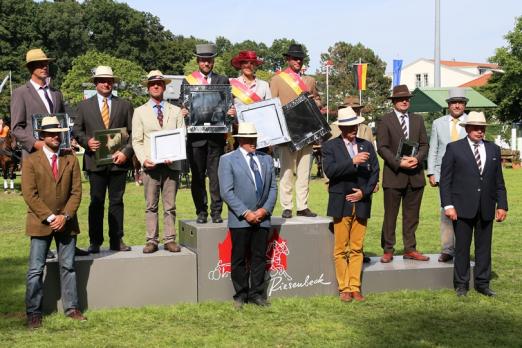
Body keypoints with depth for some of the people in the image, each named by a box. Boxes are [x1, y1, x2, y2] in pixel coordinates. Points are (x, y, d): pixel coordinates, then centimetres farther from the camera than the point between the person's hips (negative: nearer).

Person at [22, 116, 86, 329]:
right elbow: (29, 194, -8)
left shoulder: (71, 160, 7)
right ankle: (34, 313, 6)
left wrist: (64, 216, -10)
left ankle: (71, 308, 17)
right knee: (36, 270, -1)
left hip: (66, 222, 3)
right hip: (40, 223, -3)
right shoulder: (31, 161, -3)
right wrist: (50, 218, -14)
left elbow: (76, 192, 3)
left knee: (68, 266, 9)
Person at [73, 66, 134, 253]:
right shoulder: (84, 106, 10)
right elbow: (77, 131, 10)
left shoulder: (124, 105, 10)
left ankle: (117, 241, 11)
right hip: (95, 160, 0)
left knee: (117, 202, 5)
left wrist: (126, 152, -8)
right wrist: (87, 141, -10)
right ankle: (95, 242, 6)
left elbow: (133, 133, 6)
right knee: (96, 202, 1)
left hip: (118, 160, 1)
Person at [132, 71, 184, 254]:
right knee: (151, 206, 0)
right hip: (150, 164, -1)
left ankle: (170, 240, 7)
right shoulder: (140, 112, 11)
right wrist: (143, 160, -10)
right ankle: (152, 240, 4)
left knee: (170, 206, 3)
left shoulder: (176, 111, 14)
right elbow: (136, 140, 6)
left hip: (171, 164, 1)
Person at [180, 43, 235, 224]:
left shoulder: (223, 80, 11)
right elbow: (182, 105, 6)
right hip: (195, 136, 0)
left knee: (216, 175, -1)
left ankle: (216, 212, 5)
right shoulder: (187, 81, 11)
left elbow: (229, 105, 7)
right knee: (197, 176, 4)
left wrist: (232, 112, -15)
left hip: (216, 136, 0)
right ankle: (201, 212, 12)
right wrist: (183, 112, -16)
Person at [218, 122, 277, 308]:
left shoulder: (266, 159, 13)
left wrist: (265, 209, -5)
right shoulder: (227, 160, -1)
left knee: (259, 257, 7)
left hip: (262, 218, 4)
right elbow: (226, 192, -8)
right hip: (240, 219, -4)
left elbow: (273, 188, 11)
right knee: (239, 259, 3)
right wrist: (245, 213, -14)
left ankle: (256, 293, 16)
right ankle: (241, 294, 13)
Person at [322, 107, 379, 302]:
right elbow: (329, 170, -15)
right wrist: (353, 162, -21)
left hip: (361, 203, 3)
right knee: (341, 249, 0)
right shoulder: (330, 146, 0)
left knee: (357, 249, 6)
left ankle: (355, 287, 11)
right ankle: (344, 288, 7)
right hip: (341, 204, -3)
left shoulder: (367, 146, 11)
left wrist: (364, 192, -6)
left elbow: (374, 172, 7)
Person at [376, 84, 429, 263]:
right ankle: (388, 250, 9)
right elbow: (382, 147, -7)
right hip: (393, 174, -4)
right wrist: (399, 162, -17)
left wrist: (417, 158, -10)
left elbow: (424, 144, 10)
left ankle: (410, 249, 18)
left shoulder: (418, 120, 13)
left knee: (412, 215, 9)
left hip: (415, 174, 4)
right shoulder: (385, 120, -1)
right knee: (390, 215, 2)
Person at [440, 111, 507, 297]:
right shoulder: (454, 148, -1)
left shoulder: (494, 150, 10)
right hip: (463, 207, -3)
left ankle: (482, 283, 19)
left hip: (486, 208, 3)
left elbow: (499, 181, 11)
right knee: (462, 247, 4)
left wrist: (502, 205, 5)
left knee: (484, 247, 8)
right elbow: (445, 179, -3)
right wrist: (448, 205, -10)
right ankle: (461, 284, 14)